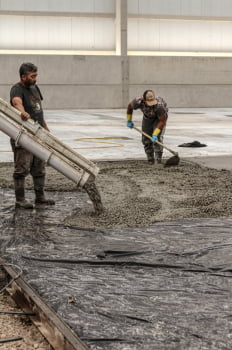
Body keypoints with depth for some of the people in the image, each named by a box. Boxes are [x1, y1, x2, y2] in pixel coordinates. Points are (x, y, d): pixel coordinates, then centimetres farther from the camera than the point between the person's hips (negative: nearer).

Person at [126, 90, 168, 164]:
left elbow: (162, 121, -32)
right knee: (146, 139, 0)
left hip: (160, 116, -4)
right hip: (147, 116, 4)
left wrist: (155, 134, -38)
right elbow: (130, 106, -9)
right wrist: (129, 121, 1)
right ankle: (150, 160, 14)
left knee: (157, 137, -20)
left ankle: (158, 160, -17)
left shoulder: (159, 105, -42)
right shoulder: (138, 102, -33)